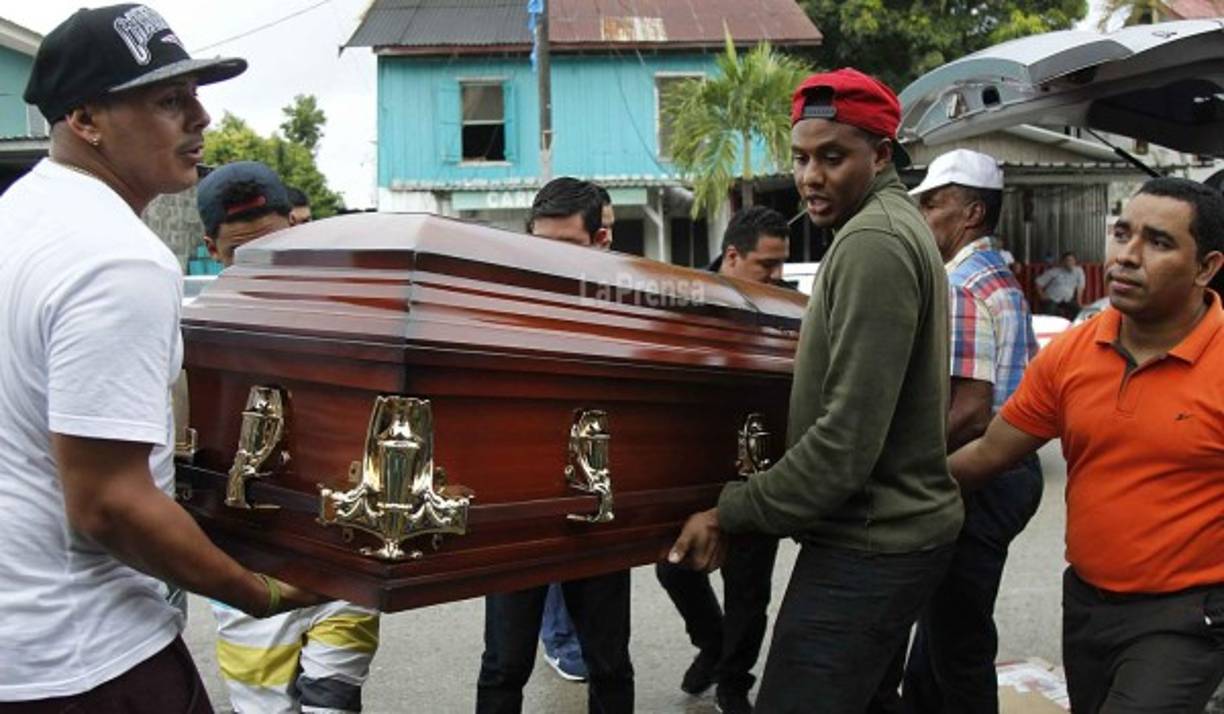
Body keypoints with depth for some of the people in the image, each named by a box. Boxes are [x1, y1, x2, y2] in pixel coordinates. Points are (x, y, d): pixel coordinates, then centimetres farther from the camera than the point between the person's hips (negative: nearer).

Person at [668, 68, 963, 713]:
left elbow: (848, 438, -23)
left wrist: (731, 512, -15)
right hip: (894, 528, 11)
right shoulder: (894, 225, 15)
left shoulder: (872, 242, -18)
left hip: (867, 547, -11)